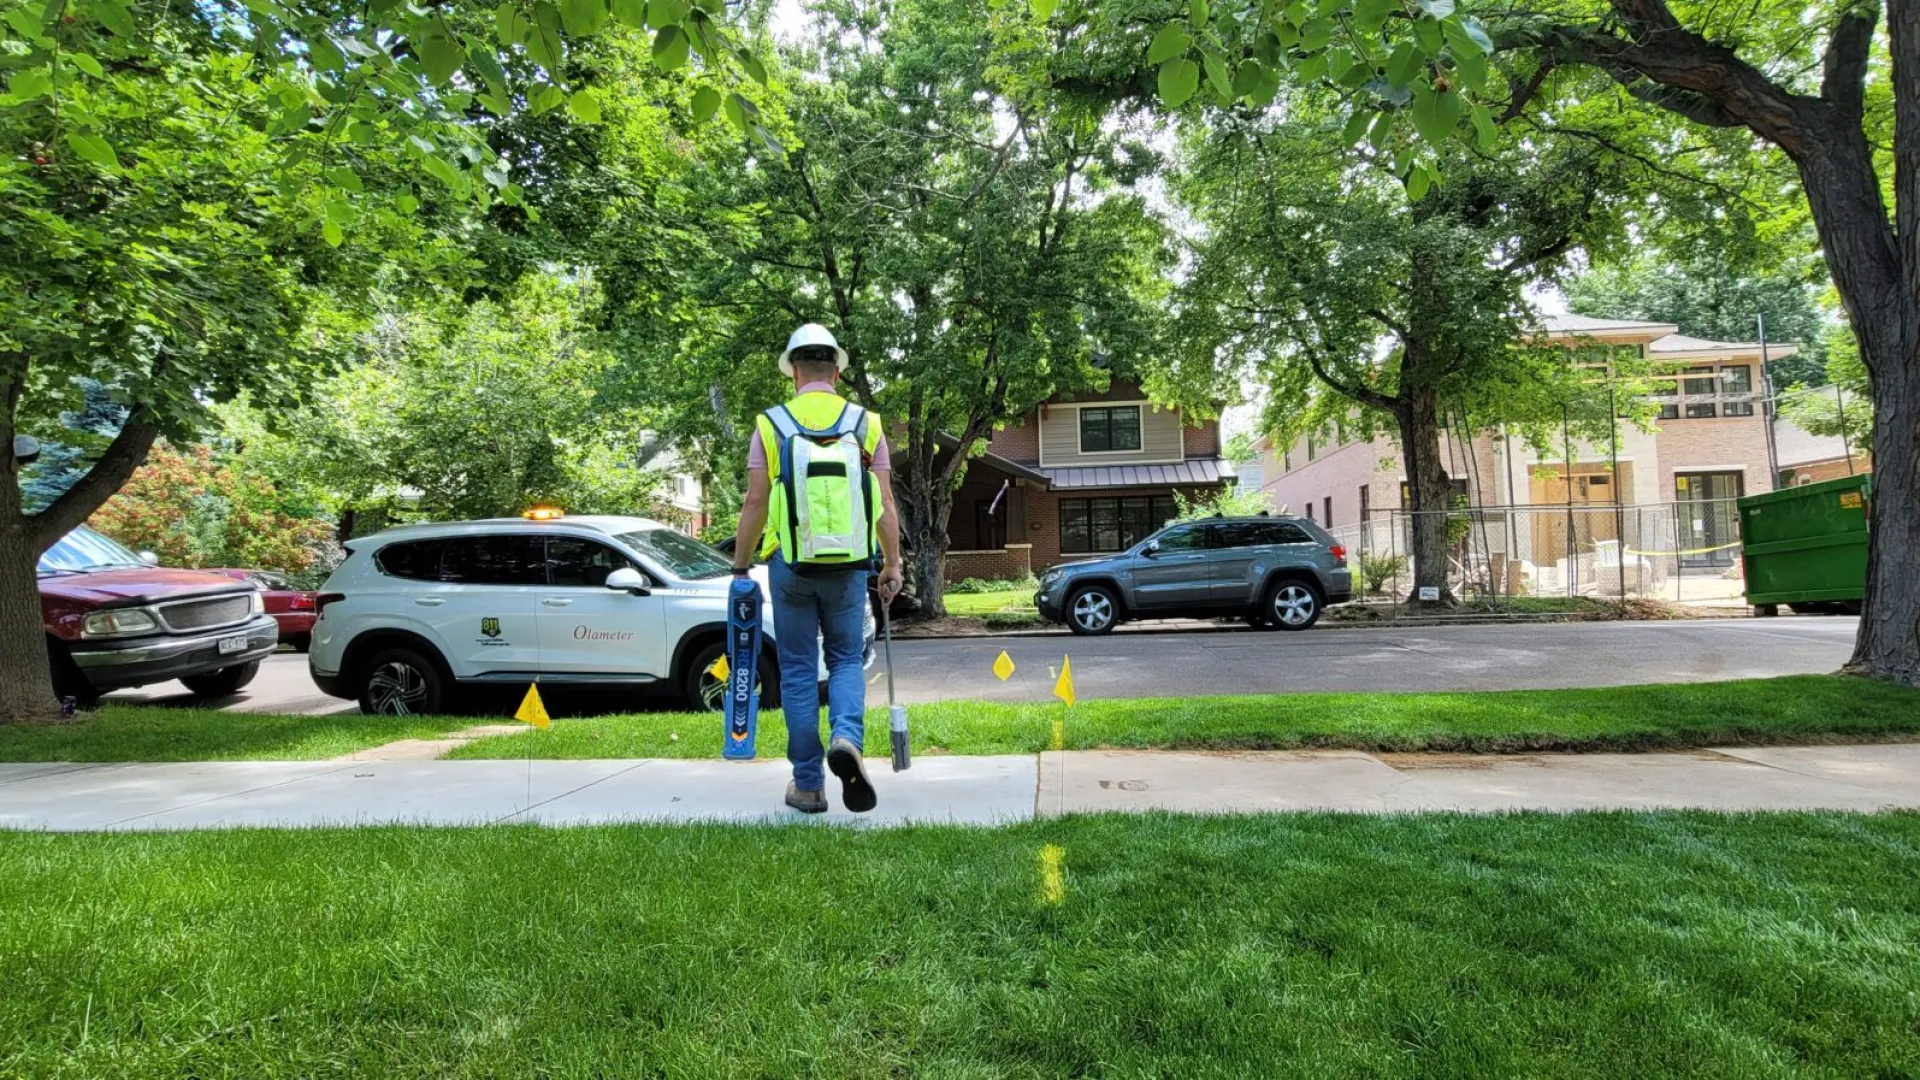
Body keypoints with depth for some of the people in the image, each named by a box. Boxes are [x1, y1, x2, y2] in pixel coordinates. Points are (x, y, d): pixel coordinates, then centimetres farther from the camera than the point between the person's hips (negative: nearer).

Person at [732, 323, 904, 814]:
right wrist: (893, 565, 9)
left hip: (791, 567, -1)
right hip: (849, 568, 1)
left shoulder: (771, 424, -1)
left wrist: (740, 568, 7)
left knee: (798, 672, 10)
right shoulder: (866, 423, 2)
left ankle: (808, 784, 14)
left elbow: (755, 504, -3)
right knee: (846, 661, 16)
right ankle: (846, 737, -12)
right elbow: (885, 505, 0)